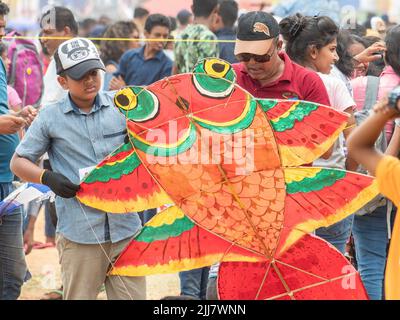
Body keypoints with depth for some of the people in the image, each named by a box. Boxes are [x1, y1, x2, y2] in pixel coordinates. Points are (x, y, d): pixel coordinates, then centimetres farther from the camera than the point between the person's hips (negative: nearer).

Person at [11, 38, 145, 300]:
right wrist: (47, 178, -9)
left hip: (126, 229, 2)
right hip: (79, 236, -2)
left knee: (133, 296, 4)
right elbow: (18, 162, 8)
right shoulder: (50, 118, 2)